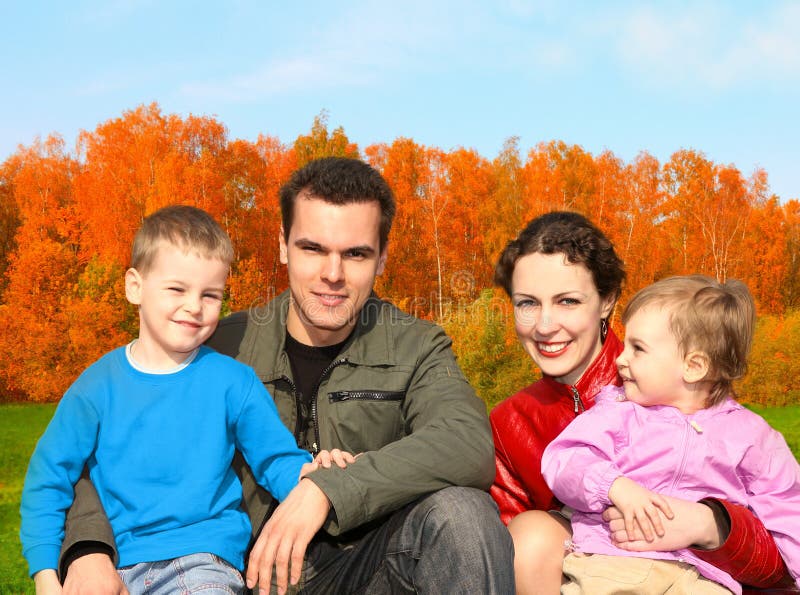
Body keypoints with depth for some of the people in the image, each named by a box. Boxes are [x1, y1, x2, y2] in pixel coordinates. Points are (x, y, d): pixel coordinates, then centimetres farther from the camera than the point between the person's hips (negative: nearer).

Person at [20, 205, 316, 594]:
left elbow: (275, 460, 3)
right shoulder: (99, 386, 1)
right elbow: (48, 478, 6)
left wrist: (309, 473, -20)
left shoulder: (234, 382, -1)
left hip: (204, 557, -1)